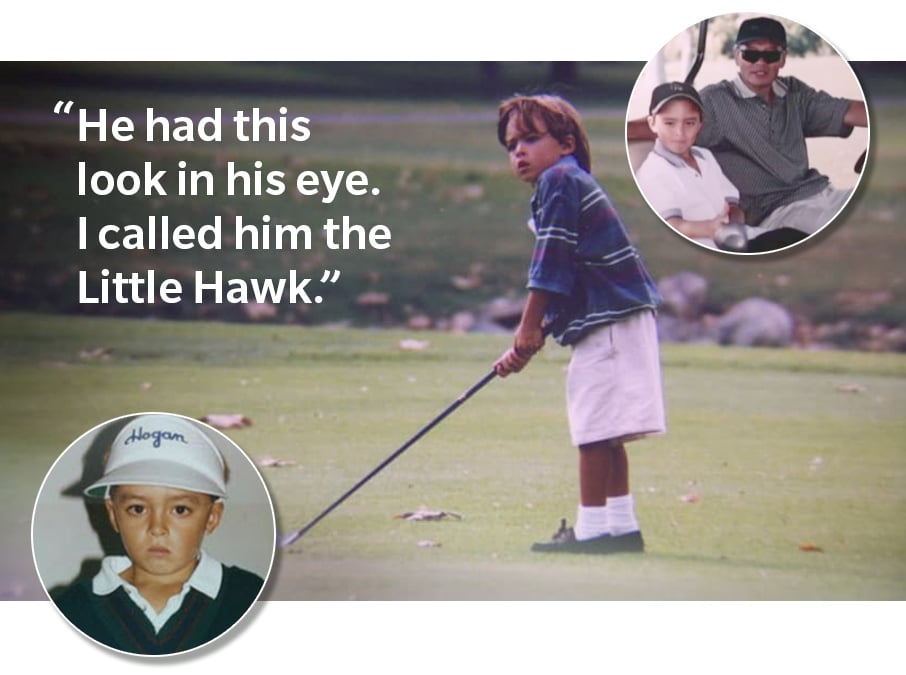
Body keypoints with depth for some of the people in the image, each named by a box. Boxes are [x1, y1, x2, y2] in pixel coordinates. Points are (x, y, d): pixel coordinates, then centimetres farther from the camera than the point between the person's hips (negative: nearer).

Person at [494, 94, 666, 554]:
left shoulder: (560, 180, -8)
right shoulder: (573, 185, 22)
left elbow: (550, 267, -14)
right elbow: (559, 284, 22)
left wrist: (528, 330, -8)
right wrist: (529, 342, 16)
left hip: (608, 323, -11)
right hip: (620, 318, 11)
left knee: (596, 430, -7)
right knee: (605, 433, 14)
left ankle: (591, 530, -5)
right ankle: (622, 526, 19)